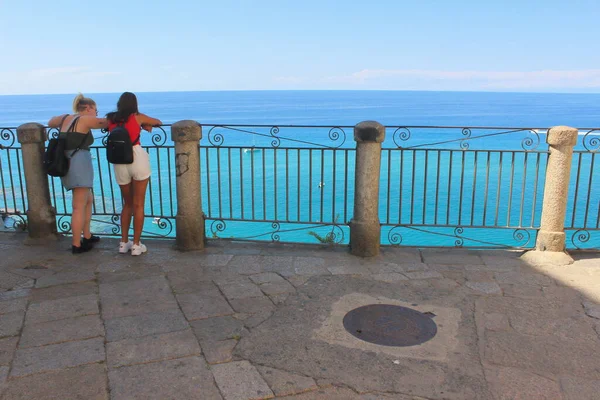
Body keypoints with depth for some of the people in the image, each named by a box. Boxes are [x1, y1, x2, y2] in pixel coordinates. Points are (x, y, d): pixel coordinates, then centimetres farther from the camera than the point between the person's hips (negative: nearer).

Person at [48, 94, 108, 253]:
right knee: (79, 206, -4)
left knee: (88, 200, 21)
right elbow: (106, 122, -5)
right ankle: (76, 245, -1)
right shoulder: (85, 120, -5)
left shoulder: (65, 118, 17)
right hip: (79, 163, -9)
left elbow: (50, 123, 35)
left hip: (66, 164, 9)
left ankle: (87, 236, 27)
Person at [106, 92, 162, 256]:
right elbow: (159, 122, 15)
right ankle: (136, 245, 4)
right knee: (138, 205, 3)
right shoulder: (137, 117, 2)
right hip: (138, 159, -3)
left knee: (127, 204, 18)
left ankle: (124, 242, 19)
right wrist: (147, 125, 36)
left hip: (119, 164, 4)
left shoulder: (111, 120, 10)